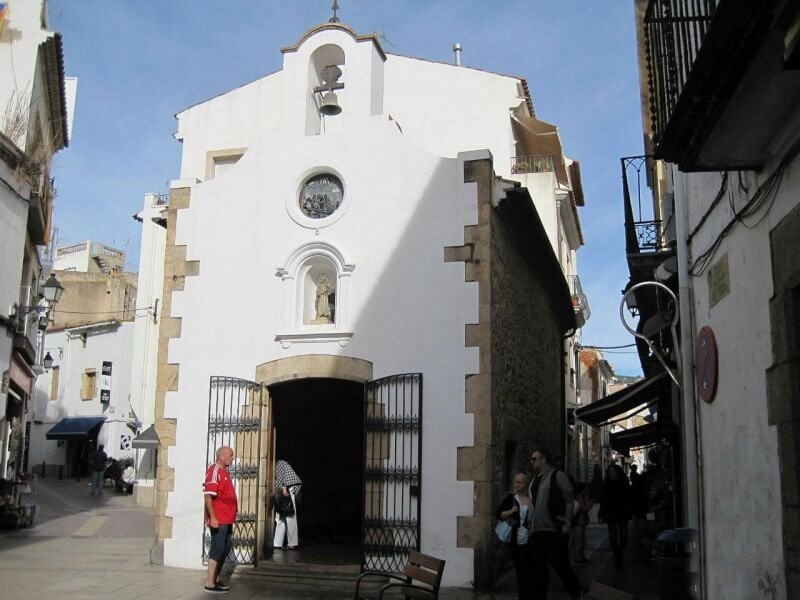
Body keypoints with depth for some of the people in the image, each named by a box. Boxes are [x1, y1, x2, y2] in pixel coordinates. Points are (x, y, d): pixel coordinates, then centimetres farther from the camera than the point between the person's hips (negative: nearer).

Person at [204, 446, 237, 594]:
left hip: (227, 519, 10)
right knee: (217, 550, -5)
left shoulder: (224, 472, 16)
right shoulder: (214, 471, -13)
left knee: (225, 549, 15)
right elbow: (208, 495, -20)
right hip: (218, 520, -10)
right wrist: (212, 517, -24)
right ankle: (210, 584, 0)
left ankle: (216, 579, 25)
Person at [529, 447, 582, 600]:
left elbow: (569, 501, -7)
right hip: (537, 531, 7)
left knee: (561, 565, 0)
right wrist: (530, 526, 12)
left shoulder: (558, 476, -5)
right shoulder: (534, 481, 14)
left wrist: (567, 524, -12)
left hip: (555, 531, -7)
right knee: (538, 568, 10)